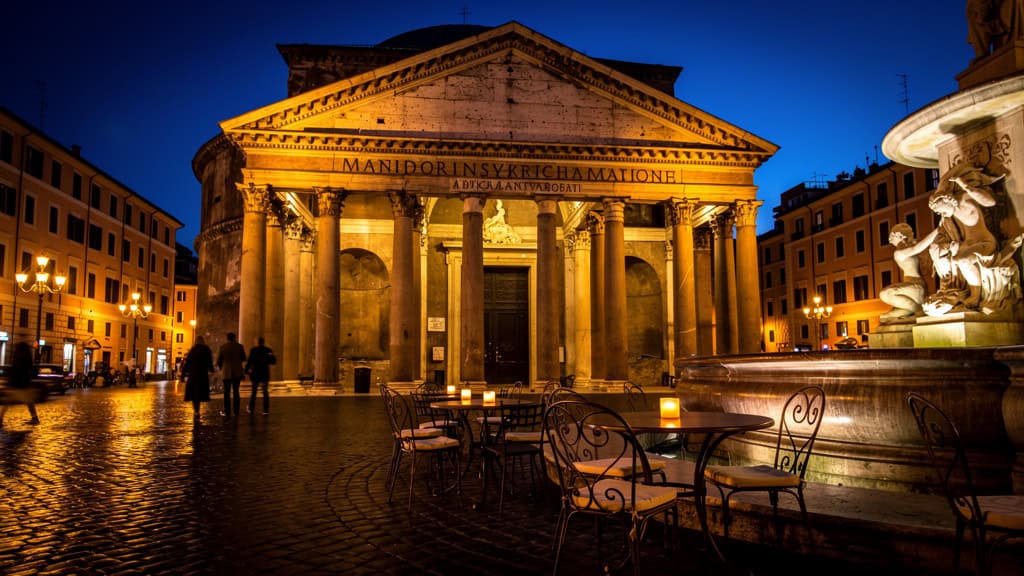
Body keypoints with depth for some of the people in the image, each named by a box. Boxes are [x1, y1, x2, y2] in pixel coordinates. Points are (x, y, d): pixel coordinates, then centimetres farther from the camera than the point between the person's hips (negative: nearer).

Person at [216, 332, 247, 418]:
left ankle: (227, 412, 4)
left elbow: (218, 360, -1)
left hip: (226, 372, -1)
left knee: (227, 392, 5)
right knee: (236, 391, 10)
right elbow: (243, 358, 6)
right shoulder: (239, 346, -3)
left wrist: (221, 368, 18)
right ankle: (236, 411, 11)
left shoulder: (222, 347, -5)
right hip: (237, 372, 1)